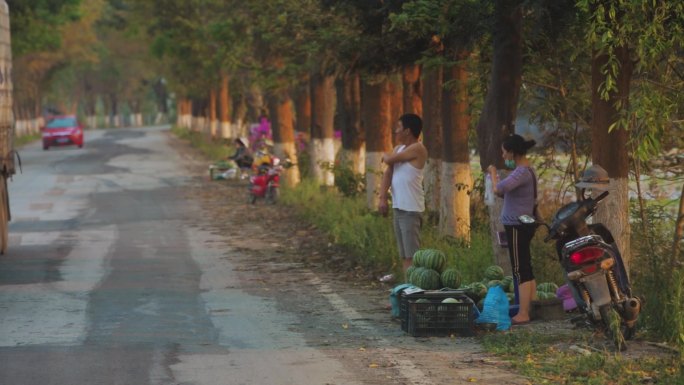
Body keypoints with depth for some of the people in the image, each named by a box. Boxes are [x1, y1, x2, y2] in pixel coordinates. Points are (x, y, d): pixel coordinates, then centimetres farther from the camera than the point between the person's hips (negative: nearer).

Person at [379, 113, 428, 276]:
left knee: (412, 255, -12)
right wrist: (382, 198, -8)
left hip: (411, 209, -9)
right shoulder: (398, 149, 16)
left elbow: (389, 159, -14)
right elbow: (388, 173, 6)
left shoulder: (417, 149, -10)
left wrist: (385, 156, 11)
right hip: (398, 207, 9)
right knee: (404, 255, 11)